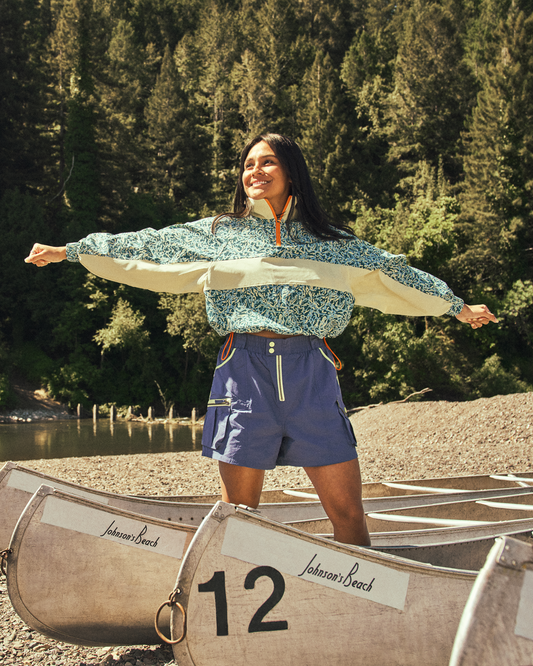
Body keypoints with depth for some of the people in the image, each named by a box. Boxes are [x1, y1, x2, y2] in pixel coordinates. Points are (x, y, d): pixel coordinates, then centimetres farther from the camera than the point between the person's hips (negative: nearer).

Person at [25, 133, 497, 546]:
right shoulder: (218, 233, 12)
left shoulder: (331, 241, 13)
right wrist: (67, 251, 12)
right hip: (244, 372, 0)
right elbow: (143, 247, 13)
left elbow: (393, 272, 19)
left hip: (311, 375, 0)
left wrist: (458, 307, 22)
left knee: (348, 512, -3)